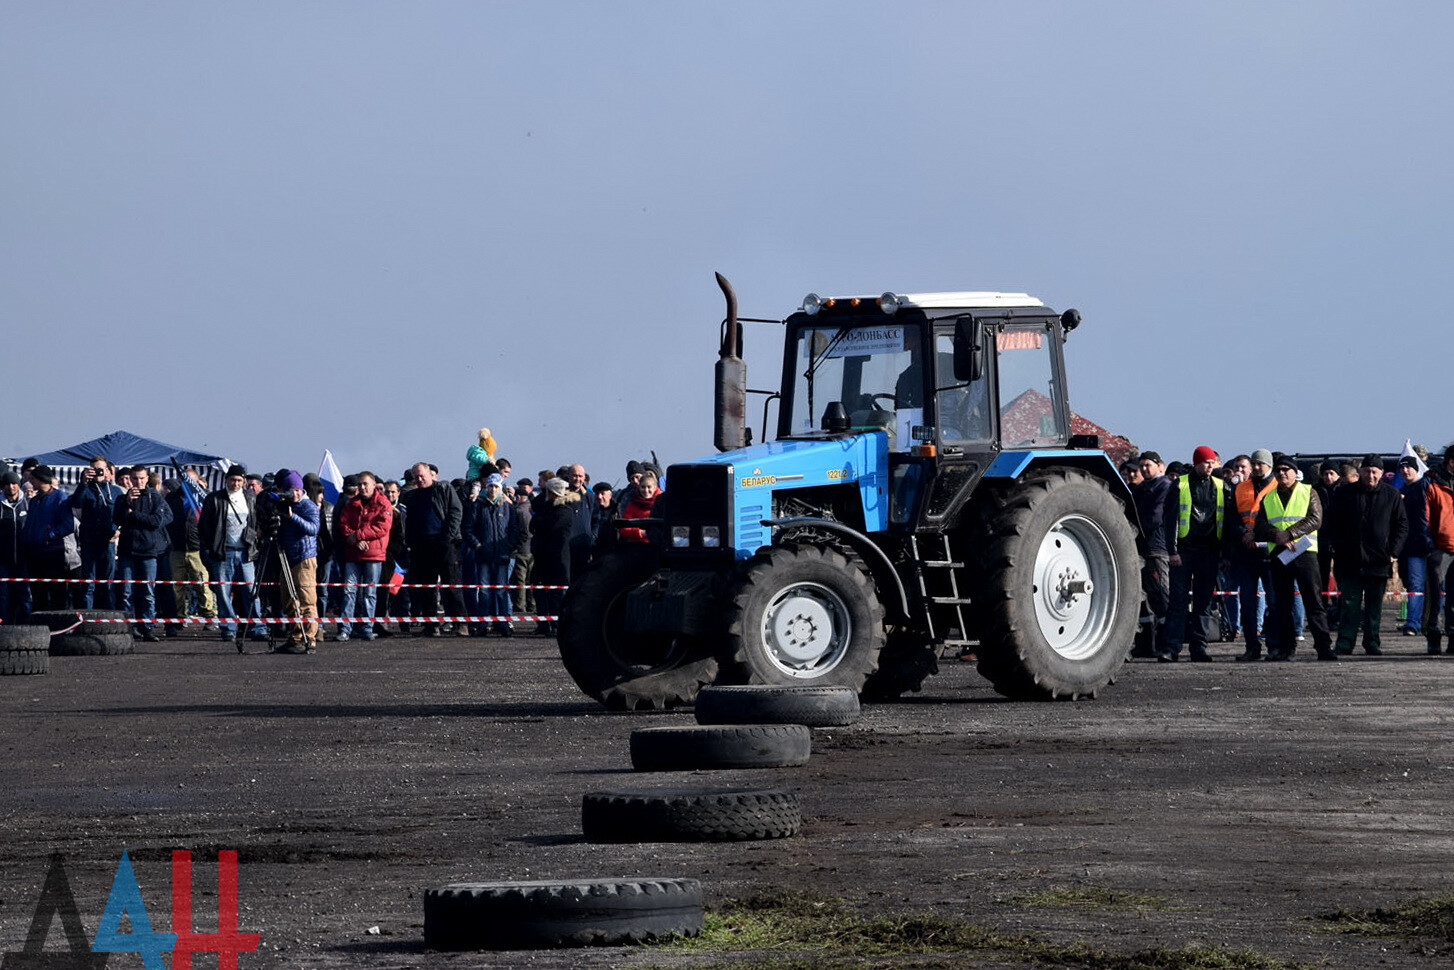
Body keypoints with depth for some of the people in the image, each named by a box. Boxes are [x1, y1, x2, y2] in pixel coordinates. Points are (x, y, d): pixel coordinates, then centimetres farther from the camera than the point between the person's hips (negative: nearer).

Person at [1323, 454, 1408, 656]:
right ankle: (1345, 641, -3)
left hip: (1379, 561, 1)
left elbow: (1402, 525, 8)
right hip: (1350, 561, -1)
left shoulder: (1392, 497, 5)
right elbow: (1331, 525, 8)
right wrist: (1338, 548, -2)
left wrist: (1393, 552, -2)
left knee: (1374, 606, 6)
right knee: (1350, 603, -3)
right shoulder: (1344, 495, 5)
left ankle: (1372, 643, 12)